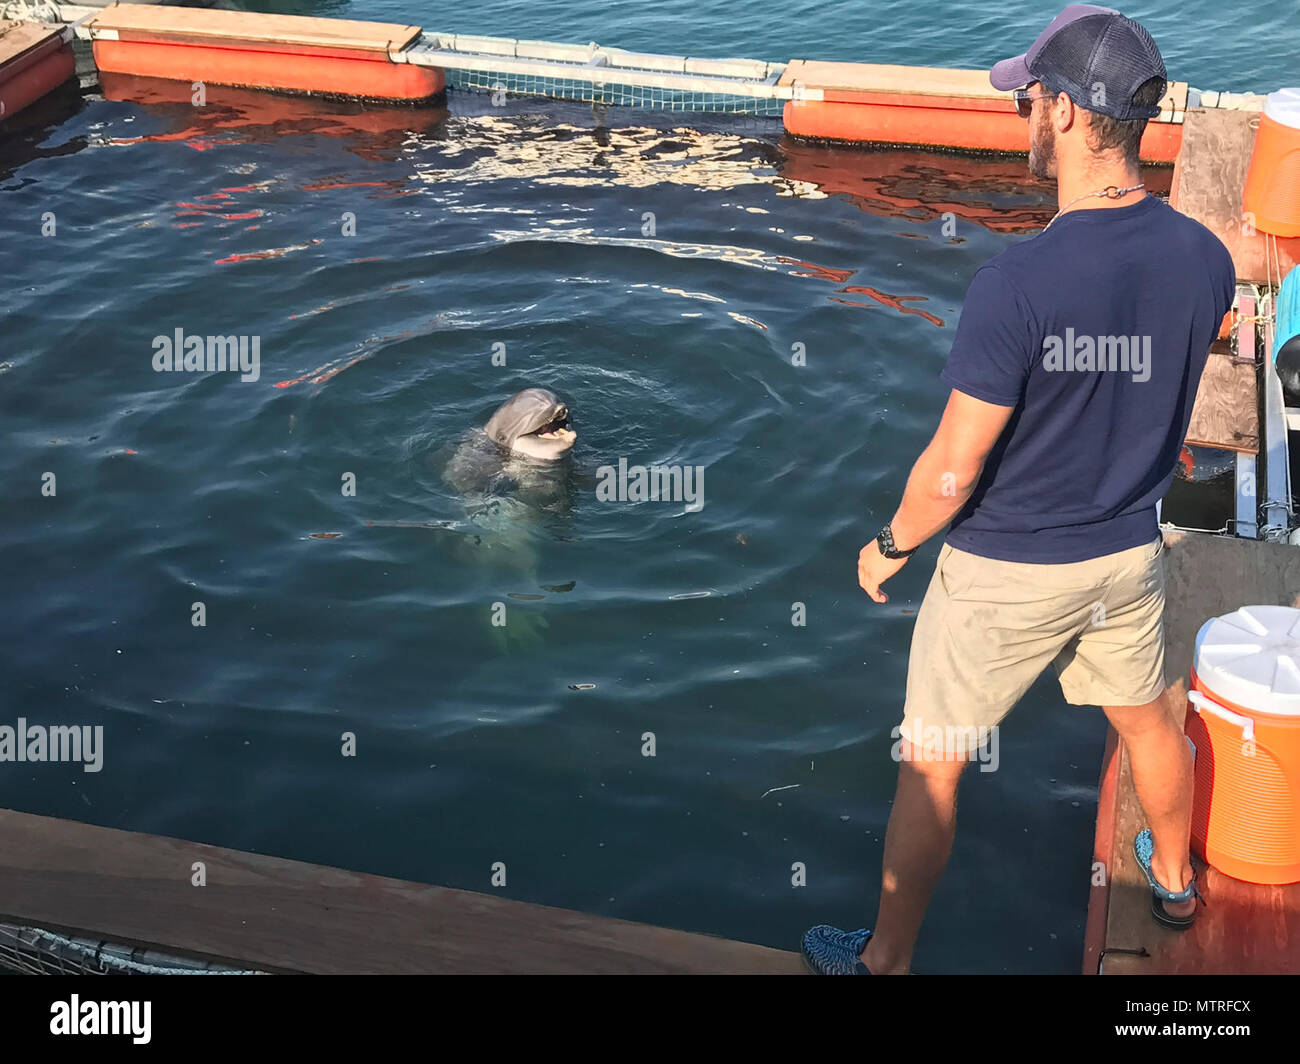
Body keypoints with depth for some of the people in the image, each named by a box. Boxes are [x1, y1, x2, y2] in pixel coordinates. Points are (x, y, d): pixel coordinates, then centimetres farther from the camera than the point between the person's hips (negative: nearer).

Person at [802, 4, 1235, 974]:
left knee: (930, 769, 11)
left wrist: (889, 548, -7)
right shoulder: (1205, 260, -12)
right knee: (1147, 719, 29)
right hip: (1130, 551, 6)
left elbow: (952, 472, -24)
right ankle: (1174, 879, 54)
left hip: (1008, 573, -6)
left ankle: (885, 958, 26)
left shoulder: (1017, 284, -31)